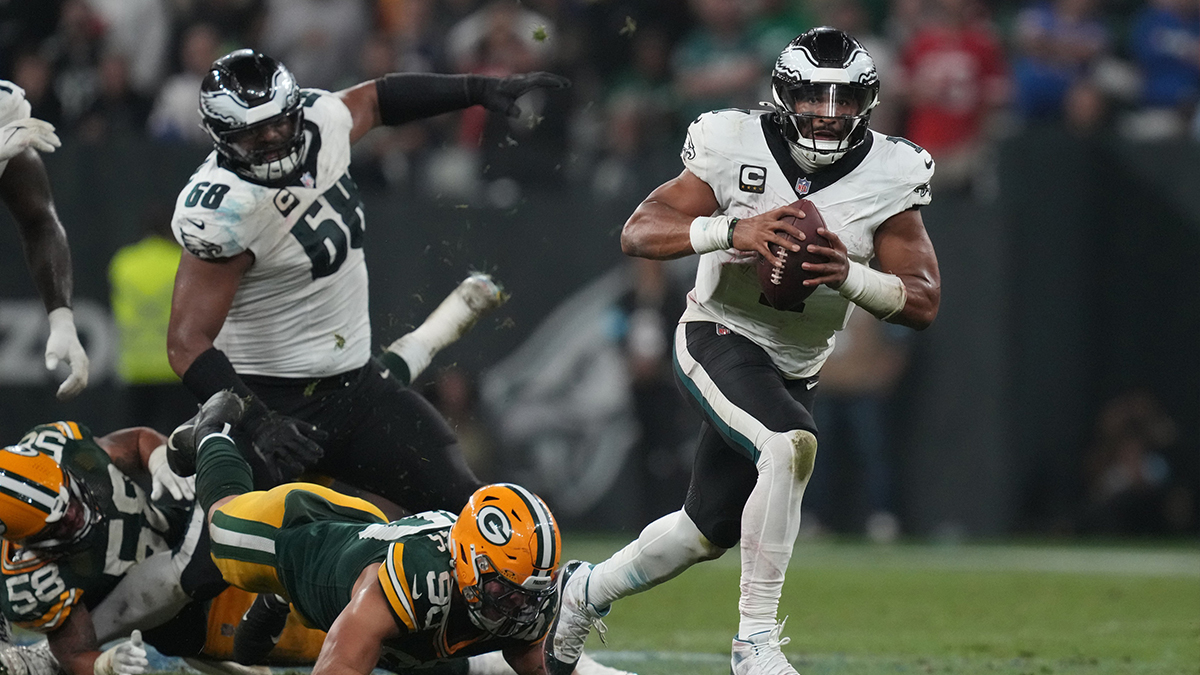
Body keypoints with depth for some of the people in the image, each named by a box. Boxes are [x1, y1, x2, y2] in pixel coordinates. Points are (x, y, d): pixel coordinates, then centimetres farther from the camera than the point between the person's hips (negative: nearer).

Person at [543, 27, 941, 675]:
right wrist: (732, 232, -33)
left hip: (793, 370, 5)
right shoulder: (737, 147, -14)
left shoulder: (888, 176, -8)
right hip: (719, 338, -5)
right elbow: (638, 232, -17)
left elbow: (923, 302, -8)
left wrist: (848, 276, -27)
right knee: (790, 445, -33)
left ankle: (586, 590, 42)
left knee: (709, 530, 15)